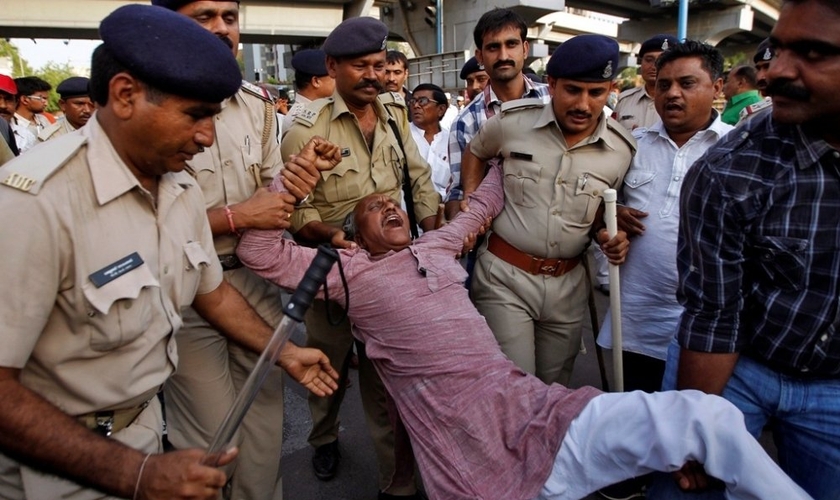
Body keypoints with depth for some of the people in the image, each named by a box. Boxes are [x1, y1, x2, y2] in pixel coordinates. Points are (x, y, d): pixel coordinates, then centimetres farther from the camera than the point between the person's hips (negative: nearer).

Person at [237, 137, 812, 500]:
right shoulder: (348, 271, 6)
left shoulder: (435, 246, 19)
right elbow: (261, 251, 2)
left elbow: (483, 204, 33)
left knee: (711, 415, -8)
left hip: (549, 417, 5)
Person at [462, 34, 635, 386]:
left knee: (555, 391, 19)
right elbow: (475, 153, 12)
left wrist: (606, 236, -9)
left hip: (567, 282, 3)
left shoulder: (621, 149, -4)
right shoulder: (511, 121, -9)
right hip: (504, 275, -3)